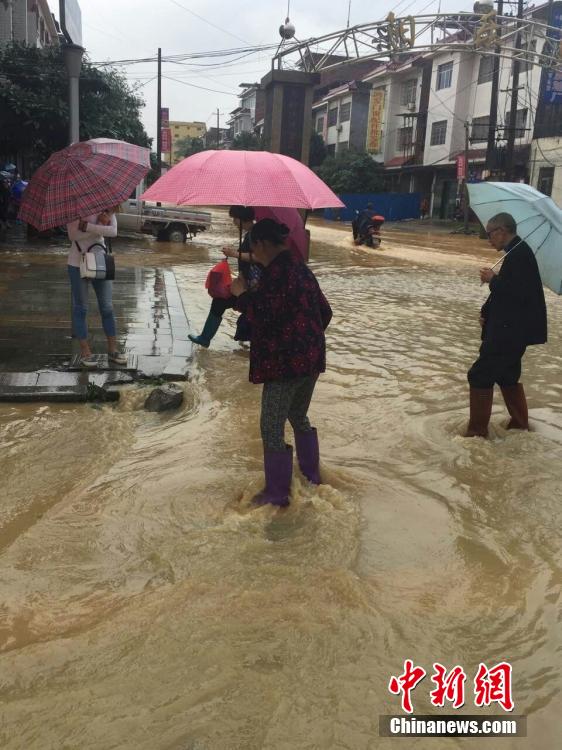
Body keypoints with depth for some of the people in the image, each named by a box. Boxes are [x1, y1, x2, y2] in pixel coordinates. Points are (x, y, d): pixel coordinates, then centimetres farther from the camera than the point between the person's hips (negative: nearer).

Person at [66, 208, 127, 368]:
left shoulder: (108, 210, 1)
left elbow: (113, 231, -17)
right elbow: (73, 235, -22)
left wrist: (88, 226, -25)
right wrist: (100, 225, -25)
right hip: (78, 264, -4)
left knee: (107, 308, 6)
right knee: (80, 309, 3)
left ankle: (112, 350, 16)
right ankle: (85, 353, 11)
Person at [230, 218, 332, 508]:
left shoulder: (276, 272, -17)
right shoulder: (302, 268, 11)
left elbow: (262, 316, -22)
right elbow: (325, 312, 15)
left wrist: (241, 293, -8)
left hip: (284, 364, -9)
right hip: (312, 359, 9)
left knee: (271, 427, 3)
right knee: (299, 417, 25)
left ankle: (277, 493, 12)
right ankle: (311, 475, 36)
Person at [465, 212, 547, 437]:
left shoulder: (519, 254, -18)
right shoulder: (517, 252, 13)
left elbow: (518, 292, -27)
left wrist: (492, 280, -14)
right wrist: (487, 311, 4)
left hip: (510, 331, -11)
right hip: (511, 328, 11)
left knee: (480, 375, -6)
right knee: (507, 376, 22)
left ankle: (477, 430, 2)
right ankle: (519, 423, 35)